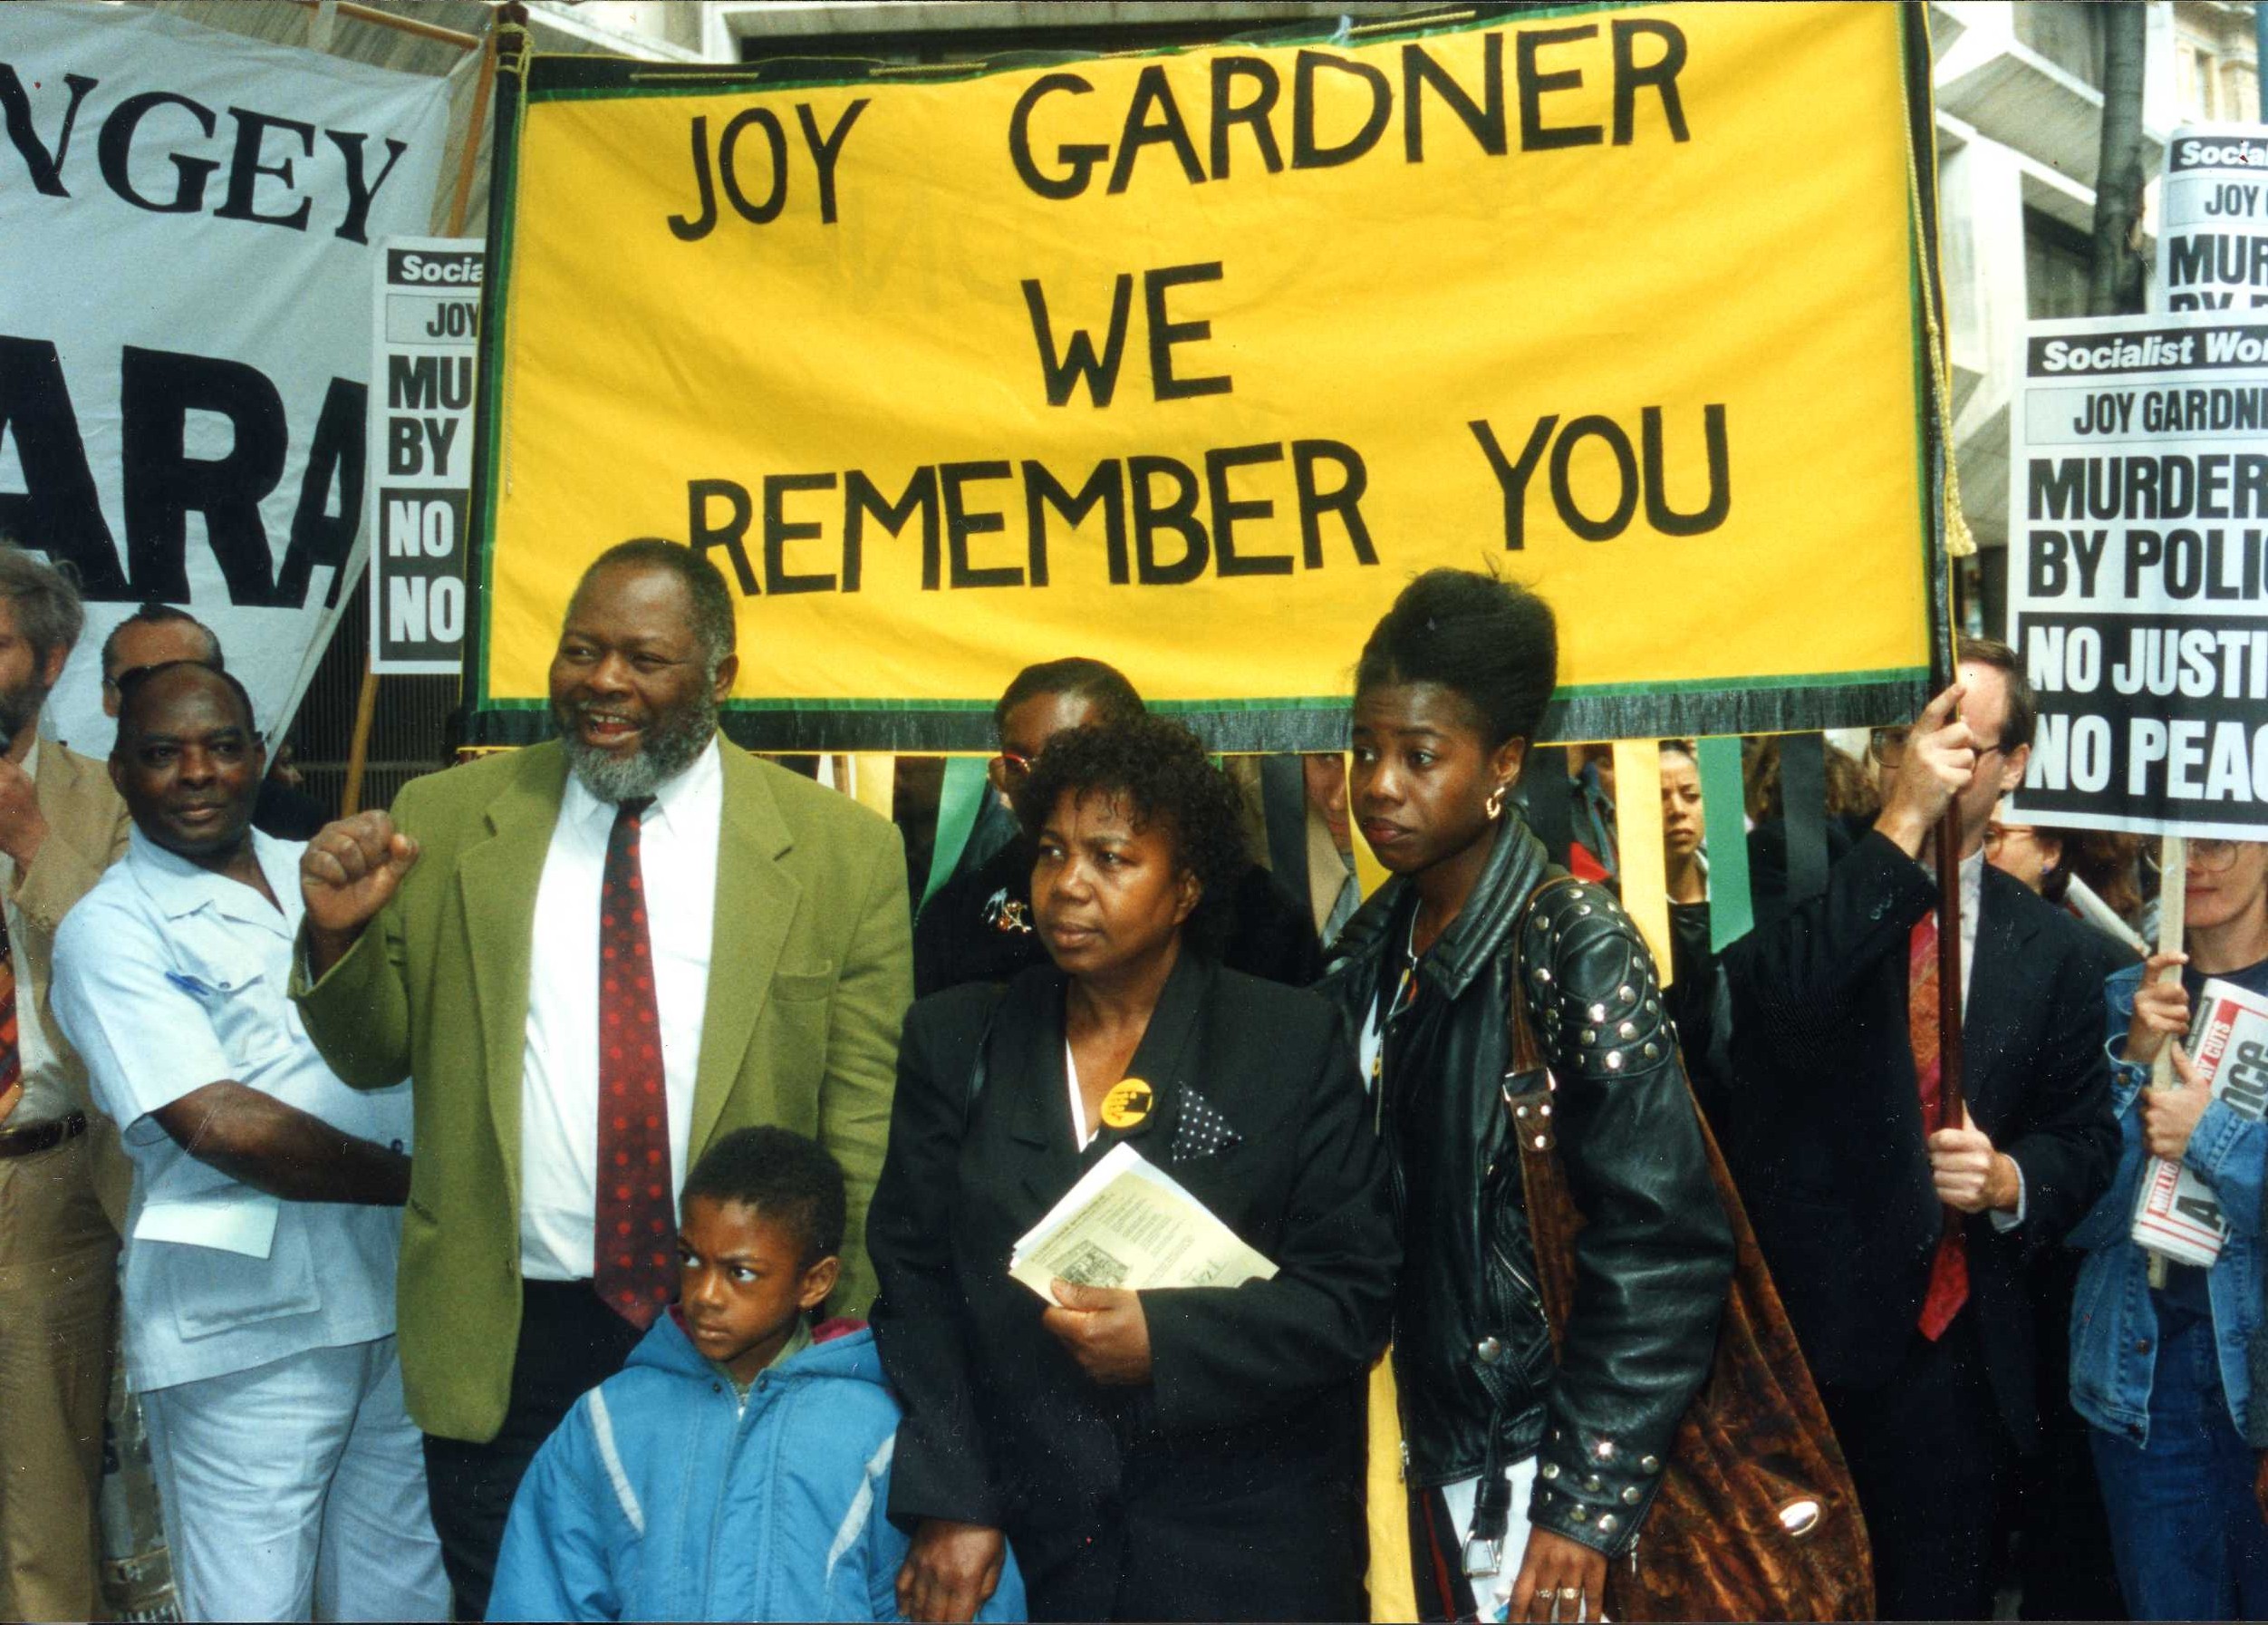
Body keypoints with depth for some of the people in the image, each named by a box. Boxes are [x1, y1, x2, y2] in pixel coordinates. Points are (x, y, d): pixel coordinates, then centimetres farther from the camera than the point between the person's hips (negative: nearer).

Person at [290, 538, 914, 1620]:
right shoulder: (445, 819, 3)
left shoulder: (840, 851, -3)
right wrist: (340, 934, -11)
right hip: (499, 1341, 2)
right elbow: (374, 1056, 9)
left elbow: (864, 1119, -3)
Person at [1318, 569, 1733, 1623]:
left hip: (1529, 1464, -6)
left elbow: (1664, 1248, -17)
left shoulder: (1572, 945, -14)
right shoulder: (1375, 944, 6)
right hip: (1427, 1452, 6)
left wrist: (1586, 1505, -18)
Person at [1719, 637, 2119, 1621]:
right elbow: (1777, 1001, -26)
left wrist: (2009, 1178, -12)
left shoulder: (2055, 949, 6)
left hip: (1954, 1346, 3)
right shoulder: (1805, 892, -4)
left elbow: (2087, 1138, 10)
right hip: (1795, 1322, -2)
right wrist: (1903, 822, -24)